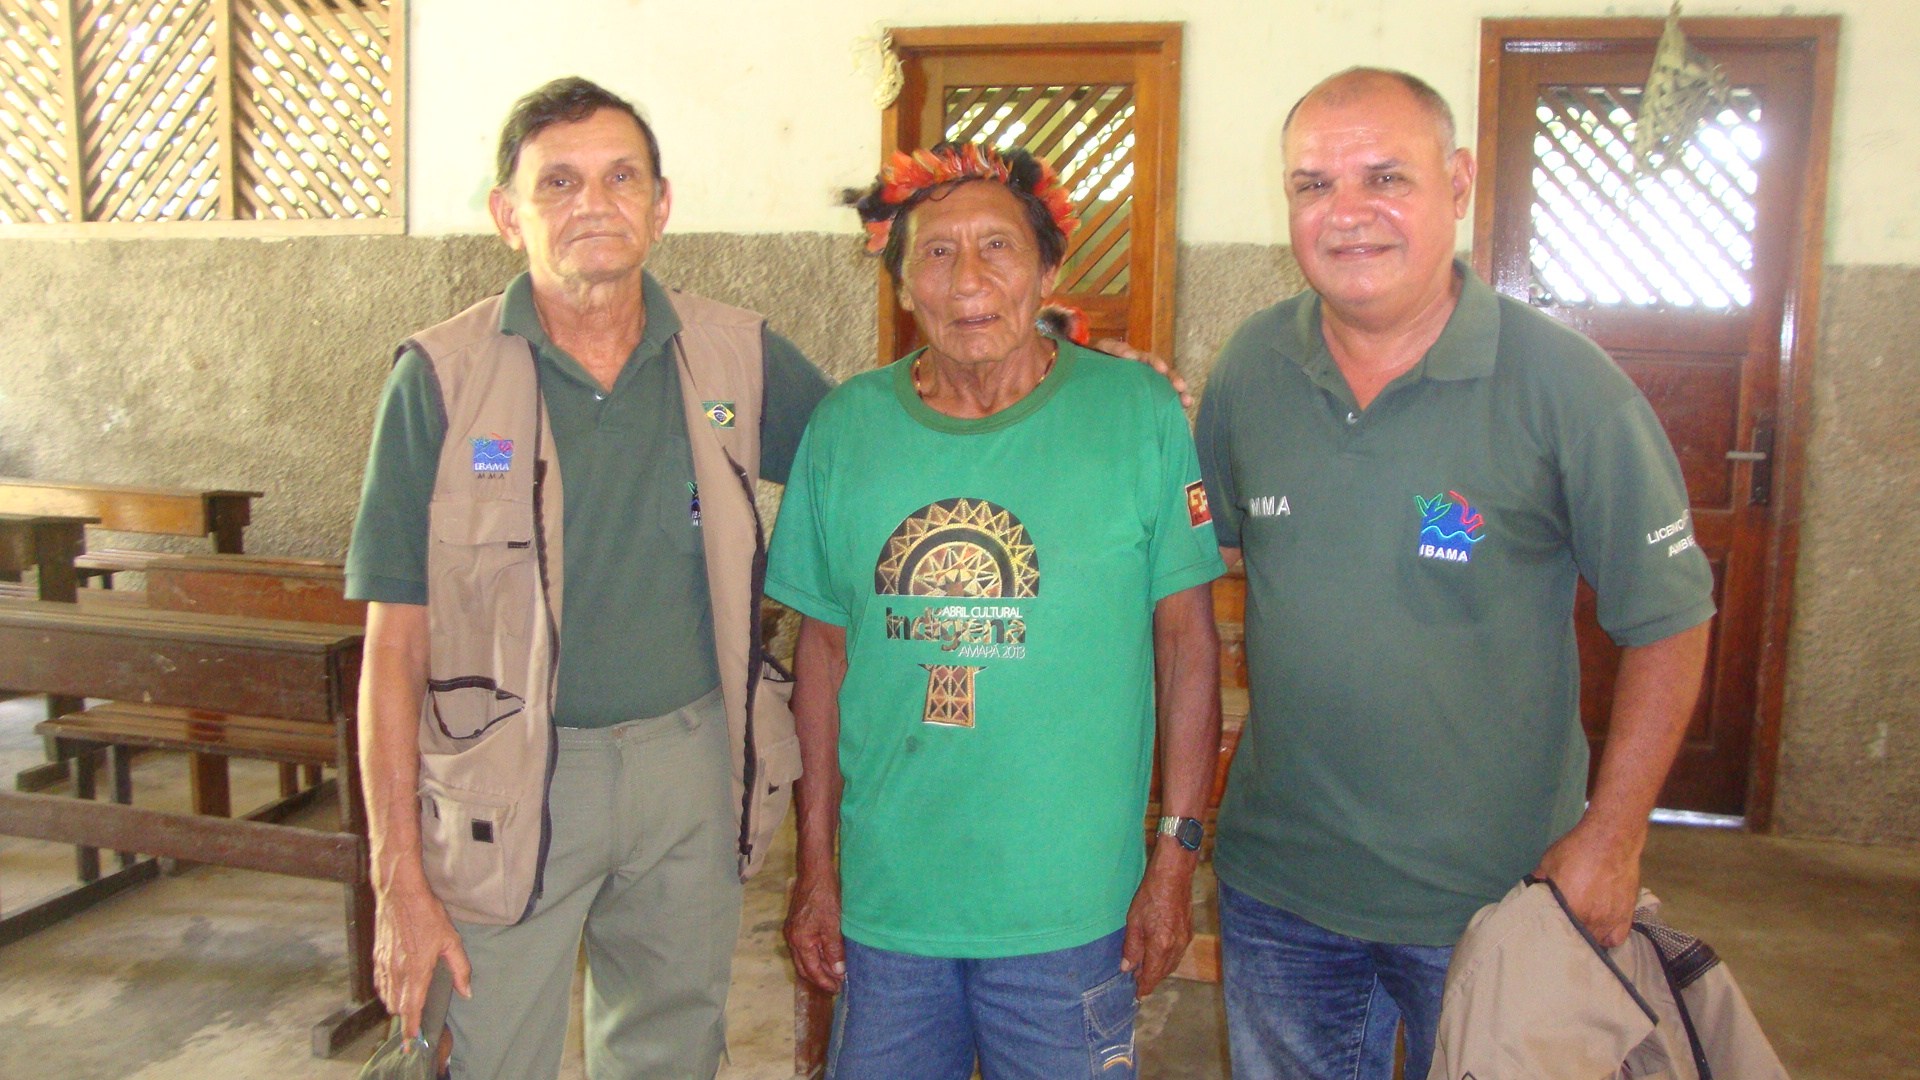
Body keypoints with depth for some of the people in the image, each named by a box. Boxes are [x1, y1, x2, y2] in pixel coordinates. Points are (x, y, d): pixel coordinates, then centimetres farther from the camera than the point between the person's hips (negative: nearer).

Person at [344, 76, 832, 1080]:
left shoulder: (738, 356, -1)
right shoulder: (442, 377, -8)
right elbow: (396, 646, -7)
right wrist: (401, 881, -8)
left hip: (690, 762, 3)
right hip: (512, 773, -2)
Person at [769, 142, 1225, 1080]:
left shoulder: (1140, 413, -7)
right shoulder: (845, 426, 0)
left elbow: (1187, 642, -3)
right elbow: (824, 649, 4)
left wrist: (1175, 859, -4)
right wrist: (815, 865, 6)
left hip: (1068, 914, -2)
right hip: (882, 903, 2)